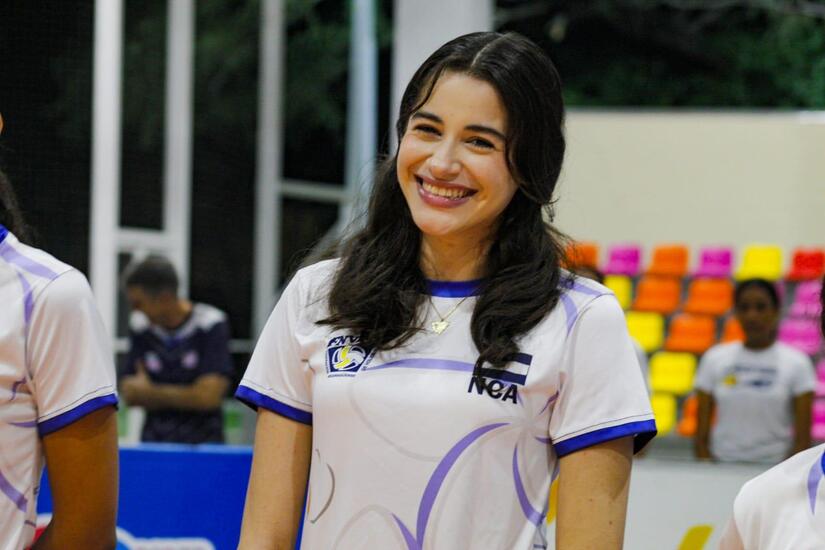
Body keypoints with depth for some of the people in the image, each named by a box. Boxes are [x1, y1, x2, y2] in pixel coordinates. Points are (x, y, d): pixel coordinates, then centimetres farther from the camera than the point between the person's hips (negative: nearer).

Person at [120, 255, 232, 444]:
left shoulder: (212, 325, -6)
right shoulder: (140, 326, 6)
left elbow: (208, 396, -11)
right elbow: (130, 394, 6)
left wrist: (150, 392, -2)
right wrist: (183, 398, -7)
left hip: (202, 442, -3)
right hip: (153, 441, 3)